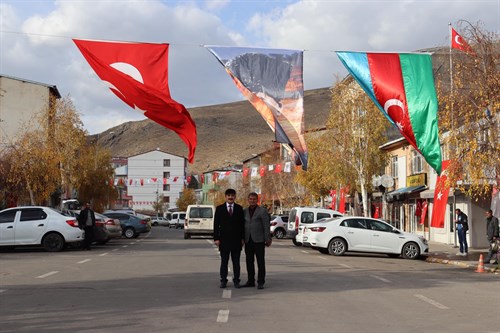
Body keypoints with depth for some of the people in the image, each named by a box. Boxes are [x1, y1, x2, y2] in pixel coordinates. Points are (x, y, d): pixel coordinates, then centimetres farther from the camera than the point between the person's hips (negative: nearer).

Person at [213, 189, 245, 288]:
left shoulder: (239, 208, 7)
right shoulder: (219, 208, 4)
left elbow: (242, 224, 7)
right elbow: (216, 224, 2)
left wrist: (243, 238, 2)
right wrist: (216, 238, -5)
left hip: (236, 239, 1)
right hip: (224, 239, -1)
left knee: (236, 262, 4)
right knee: (224, 262, 3)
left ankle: (236, 281, 11)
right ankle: (223, 281, 9)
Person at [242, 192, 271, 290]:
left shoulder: (262, 211, -2)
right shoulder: (244, 211, 11)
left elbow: (266, 226, -4)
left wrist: (268, 239, -9)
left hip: (258, 240, -4)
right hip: (248, 240, 4)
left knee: (260, 262, -1)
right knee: (249, 261, 7)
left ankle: (261, 282, 3)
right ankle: (251, 281, 14)